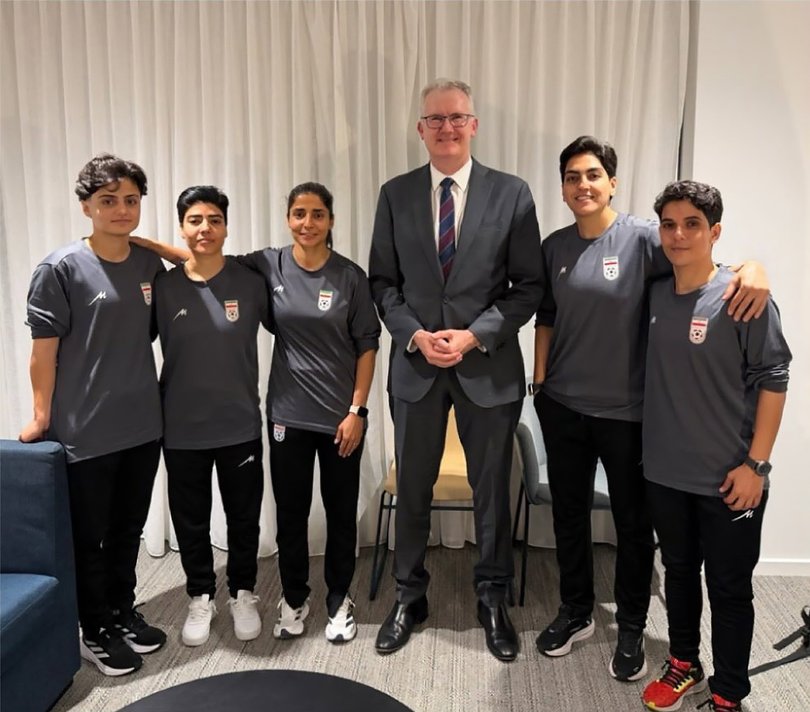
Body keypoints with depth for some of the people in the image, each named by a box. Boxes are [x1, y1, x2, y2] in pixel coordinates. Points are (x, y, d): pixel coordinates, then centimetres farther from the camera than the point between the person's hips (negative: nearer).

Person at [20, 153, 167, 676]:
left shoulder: (151, 265, 3)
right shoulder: (61, 269, -10)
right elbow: (45, 348, -8)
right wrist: (42, 416, -6)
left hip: (144, 425, 5)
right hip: (86, 431, -4)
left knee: (129, 529, 18)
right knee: (91, 536, 11)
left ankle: (123, 612, 37)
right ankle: (97, 632, 29)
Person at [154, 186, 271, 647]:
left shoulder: (251, 282, -6)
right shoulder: (163, 287, -4)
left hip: (240, 425, 0)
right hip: (182, 428, 1)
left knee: (244, 516, 13)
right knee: (191, 520, 14)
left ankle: (243, 593, 35)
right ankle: (201, 597, 35)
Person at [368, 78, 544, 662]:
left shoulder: (512, 194, -3)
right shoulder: (395, 195, 3)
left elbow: (529, 285, -3)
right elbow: (383, 281, 5)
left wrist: (474, 335, -14)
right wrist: (414, 334, -11)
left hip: (489, 366, -1)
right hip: (415, 362, 2)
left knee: (492, 489, 12)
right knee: (412, 489, 13)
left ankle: (493, 600, 33)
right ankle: (410, 597, 33)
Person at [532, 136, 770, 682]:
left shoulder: (642, 237, -10)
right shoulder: (555, 247, 4)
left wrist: (753, 266, -36)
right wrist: (539, 381, 8)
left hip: (626, 410, -3)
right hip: (562, 406, 4)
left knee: (633, 524, 12)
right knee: (569, 515, 16)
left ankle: (632, 630, 32)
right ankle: (576, 613, 37)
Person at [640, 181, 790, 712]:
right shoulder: (655, 295, 1)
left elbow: (773, 380, -11)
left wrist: (756, 463, -13)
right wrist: (654, 448, 8)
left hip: (727, 478, -4)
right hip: (665, 471, 5)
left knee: (729, 588, 10)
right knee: (678, 573, 20)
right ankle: (684, 666, 41)